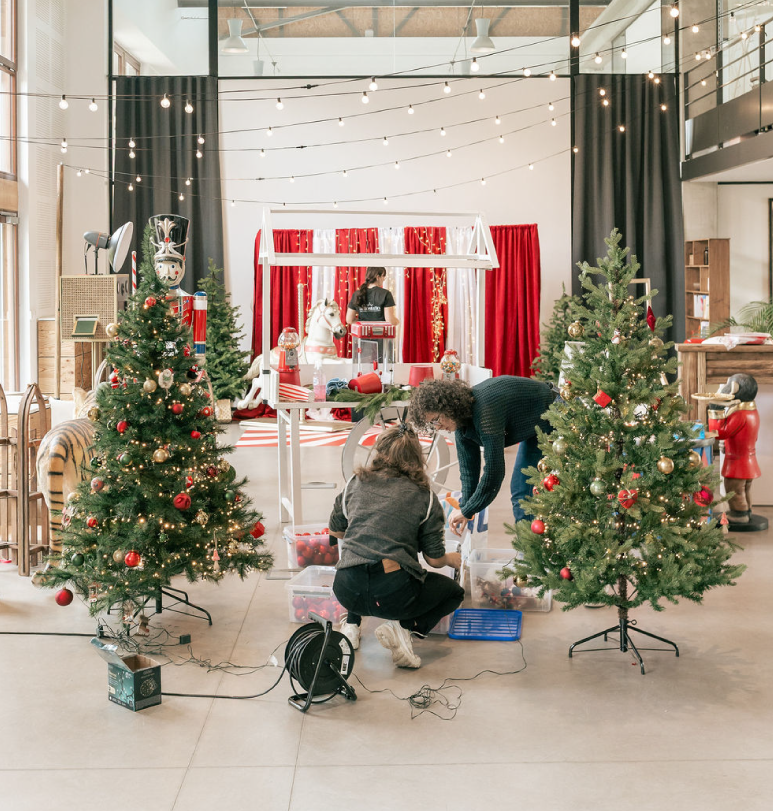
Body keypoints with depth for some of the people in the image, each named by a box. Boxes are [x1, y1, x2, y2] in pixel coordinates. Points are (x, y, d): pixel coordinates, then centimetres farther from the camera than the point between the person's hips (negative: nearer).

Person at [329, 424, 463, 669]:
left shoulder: (356, 483, 12)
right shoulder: (424, 496, 5)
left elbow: (335, 529, 25)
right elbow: (434, 559, 8)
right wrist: (452, 559, 32)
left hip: (347, 592, 5)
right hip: (393, 594, -4)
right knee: (454, 592, 23)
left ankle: (351, 625, 23)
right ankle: (404, 628, -1)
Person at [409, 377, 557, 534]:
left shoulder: (484, 411, -37)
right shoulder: (460, 417, -8)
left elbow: (494, 470, -35)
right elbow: (468, 467, -2)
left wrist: (466, 511, -27)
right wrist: (464, 508, -9)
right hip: (534, 428, 9)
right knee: (519, 491, 6)